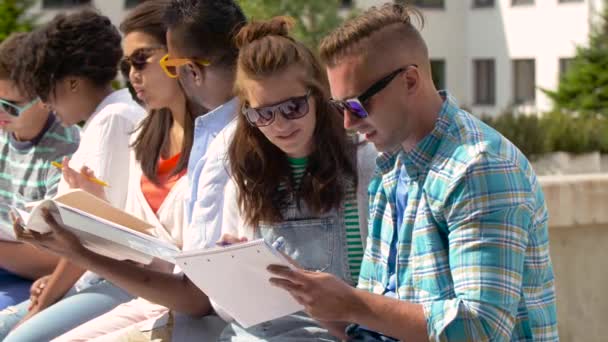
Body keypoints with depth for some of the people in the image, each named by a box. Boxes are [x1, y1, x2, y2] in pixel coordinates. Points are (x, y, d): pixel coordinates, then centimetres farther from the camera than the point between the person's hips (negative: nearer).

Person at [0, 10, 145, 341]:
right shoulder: (104, 118, 20)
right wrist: (54, 283, 8)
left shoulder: (113, 118, -10)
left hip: (122, 282, -10)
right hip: (98, 275, 10)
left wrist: (44, 302, -6)